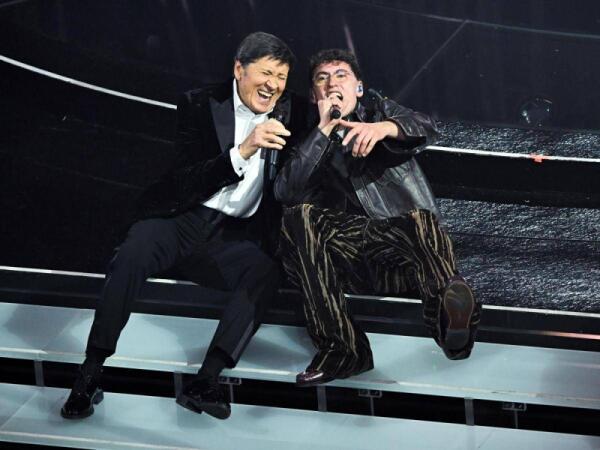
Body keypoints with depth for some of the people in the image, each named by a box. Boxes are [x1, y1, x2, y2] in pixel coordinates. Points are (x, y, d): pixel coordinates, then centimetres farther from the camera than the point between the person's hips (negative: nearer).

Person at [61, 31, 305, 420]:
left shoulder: (288, 111, 9)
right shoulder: (199, 105, -1)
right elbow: (187, 184, -12)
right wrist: (242, 151, -24)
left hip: (235, 235, 3)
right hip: (182, 218, -2)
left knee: (266, 272, -30)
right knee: (131, 257, -32)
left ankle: (206, 381, -34)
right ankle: (90, 375, -23)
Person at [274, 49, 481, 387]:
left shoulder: (380, 111, 24)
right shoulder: (312, 146, 26)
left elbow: (426, 129, 0)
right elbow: (285, 192, 4)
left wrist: (383, 128, -22)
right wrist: (324, 129, 3)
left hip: (405, 253, -1)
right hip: (354, 255, 1)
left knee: (421, 219, -36)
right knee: (300, 217, -27)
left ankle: (450, 314, -71)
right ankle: (341, 346, -35)